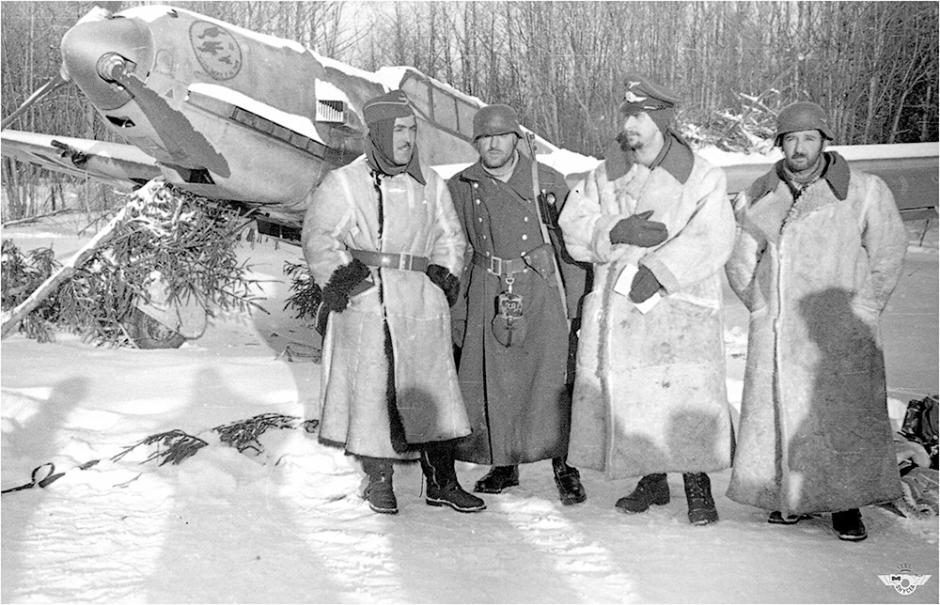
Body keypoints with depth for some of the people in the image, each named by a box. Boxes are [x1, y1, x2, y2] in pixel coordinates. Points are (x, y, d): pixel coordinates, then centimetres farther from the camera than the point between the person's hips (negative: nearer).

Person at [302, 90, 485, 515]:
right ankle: (379, 480, 18)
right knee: (371, 392, 2)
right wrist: (338, 277, -11)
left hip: (421, 305, 3)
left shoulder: (431, 185, 11)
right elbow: (318, 239, 1)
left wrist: (446, 276, 7)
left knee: (432, 390, 3)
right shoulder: (343, 184, 1)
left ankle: (442, 481, 13)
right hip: (365, 305, -3)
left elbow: (450, 237, 21)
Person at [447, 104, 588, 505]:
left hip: (540, 290, -2)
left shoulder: (548, 182, -1)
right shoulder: (461, 188, 6)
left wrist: (578, 302, -1)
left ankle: (564, 466, 7)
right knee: (490, 382, 5)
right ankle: (503, 464, 22)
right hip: (487, 295, 3)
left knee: (552, 378, -6)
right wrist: (456, 312, 9)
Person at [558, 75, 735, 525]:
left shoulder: (700, 177, -1)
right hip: (615, 307, 4)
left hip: (678, 307, -4)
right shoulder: (606, 175, 11)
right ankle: (652, 480, 26)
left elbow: (712, 239, -14)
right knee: (626, 397, 8)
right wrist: (617, 232, -15)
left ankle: (698, 488, 6)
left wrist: (658, 271, -23)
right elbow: (573, 228, 3)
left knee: (685, 397, -10)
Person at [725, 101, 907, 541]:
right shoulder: (758, 197, 5)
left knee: (846, 415, -1)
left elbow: (888, 255, 4)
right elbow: (739, 263, 15)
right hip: (774, 335, 3)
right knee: (777, 410, 5)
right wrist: (764, 309, 11)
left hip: (838, 334, -2)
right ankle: (789, 497, 19)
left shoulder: (863, 191, -3)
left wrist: (861, 314, 3)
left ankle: (846, 505, 10)